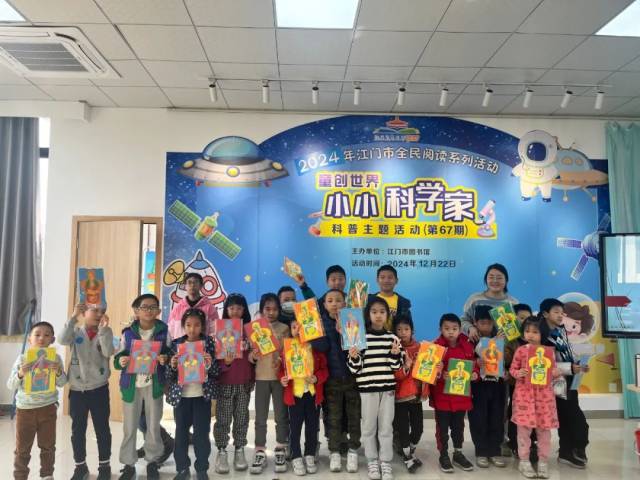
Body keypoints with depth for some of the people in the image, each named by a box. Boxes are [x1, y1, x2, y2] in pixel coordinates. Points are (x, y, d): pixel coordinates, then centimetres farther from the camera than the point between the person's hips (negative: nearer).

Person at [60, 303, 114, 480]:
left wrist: (103, 329, -24)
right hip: (77, 389, 1)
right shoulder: (76, 331, 2)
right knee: (77, 429, 12)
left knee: (102, 428, 7)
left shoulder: (105, 333, -2)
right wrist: (73, 317, -24)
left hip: (99, 388, -1)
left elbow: (108, 352, -18)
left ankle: (104, 465, 22)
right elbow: (63, 340, -19)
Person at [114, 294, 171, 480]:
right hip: (131, 384, 1)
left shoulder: (163, 332, -4)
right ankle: (128, 464, 24)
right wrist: (120, 361, -20)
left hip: (154, 385, 0)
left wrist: (165, 359, -20)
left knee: (154, 425, 11)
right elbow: (118, 358, 1)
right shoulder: (128, 333, -2)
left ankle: (152, 462, 28)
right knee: (129, 427, 9)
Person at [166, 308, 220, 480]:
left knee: (202, 433, 3)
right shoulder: (176, 344, 0)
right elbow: (169, 376, 2)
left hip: (202, 395, -1)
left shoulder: (209, 343, -4)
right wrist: (173, 366, -18)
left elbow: (217, 372, -2)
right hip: (181, 395, 2)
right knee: (181, 432, 10)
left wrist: (210, 363, -22)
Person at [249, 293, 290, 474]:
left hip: (279, 377, 0)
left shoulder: (284, 328, 1)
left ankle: (280, 451, 19)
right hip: (261, 377, 1)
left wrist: (281, 361, -20)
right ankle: (260, 453, 14)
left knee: (281, 415, 7)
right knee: (260, 417, 5)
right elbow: (250, 357, 3)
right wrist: (252, 356, -19)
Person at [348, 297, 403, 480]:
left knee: (386, 427, 9)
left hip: (388, 388, 2)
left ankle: (386, 462, 22)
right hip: (367, 387, -2)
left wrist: (395, 354, -15)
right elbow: (354, 368, -4)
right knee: (369, 427, 9)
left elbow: (397, 366, 5)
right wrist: (354, 357, -25)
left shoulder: (393, 338, 2)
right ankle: (372, 461, 24)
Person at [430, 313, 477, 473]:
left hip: (461, 393, 4)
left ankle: (458, 453, 35)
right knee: (443, 427, 9)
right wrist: (440, 375, -29)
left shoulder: (467, 346, 0)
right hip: (442, 395, -3)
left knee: (459, 426, 18)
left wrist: (474, 374, -9)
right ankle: (443, 455, 24)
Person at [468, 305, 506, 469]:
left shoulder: (500, 339, 8)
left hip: (497, 384, 3)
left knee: (497, 419, 8)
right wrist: (476, 363, -25)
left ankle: (495, 452, 21)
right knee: (479, 420, 2)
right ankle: (481, 452, 14)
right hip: (478, 386, -3)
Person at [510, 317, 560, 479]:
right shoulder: (521, 350, -4)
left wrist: (555, 373, -13)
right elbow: (512, 368, 2)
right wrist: (518, 373, -19)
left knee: (544, 428, 8)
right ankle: (524, 461, 16)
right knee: (524, 427, 1)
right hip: (524, 392, -2)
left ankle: (543, 462, 23)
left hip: (544, 393, 2)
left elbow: (553, 370, 9)